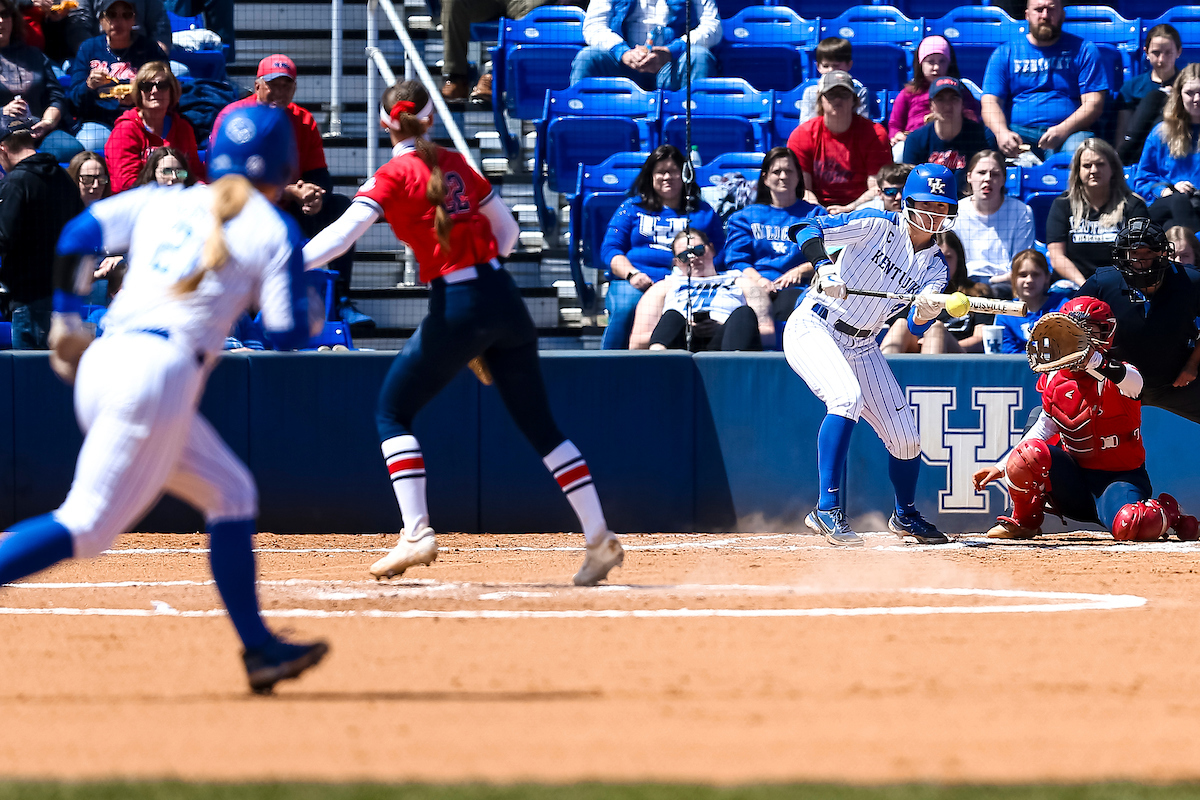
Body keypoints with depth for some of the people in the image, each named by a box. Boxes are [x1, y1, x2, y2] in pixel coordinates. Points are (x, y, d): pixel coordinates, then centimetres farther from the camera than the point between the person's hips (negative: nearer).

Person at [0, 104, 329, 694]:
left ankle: (258, 648, 19)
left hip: (100, 363, 8)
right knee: (85, 527, -9)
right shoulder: (273, 231, 4)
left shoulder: (159, 202, 18)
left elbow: (79, 235, 9)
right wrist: (304, 305, 24)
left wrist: (64, 322, 17)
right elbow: (289, 331, 1)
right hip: (161, 374, -8)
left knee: (231, 492, 19)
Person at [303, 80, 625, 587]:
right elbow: (507, 230, 18)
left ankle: (417, 533, -5)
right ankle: (599, 539, 10)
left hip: (457, 309, -6)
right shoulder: (456, 165, 13)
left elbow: (343, 233, -18)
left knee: (393, 411, 9)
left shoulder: (395, 176, -5)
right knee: (539, 423, 13)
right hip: (504, 298, 6)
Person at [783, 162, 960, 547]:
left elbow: (916, 326, -11)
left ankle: (905, 515, 32)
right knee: (847, 397, -33)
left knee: (906, 439, 4)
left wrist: (925, 311, -34)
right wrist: (823, 267, -38)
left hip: (860, 347, 6)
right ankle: (827, 509, -32)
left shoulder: (935, 266, 3)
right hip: (812, 328, -6)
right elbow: (806, 229, -20)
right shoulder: (878, 227, -12)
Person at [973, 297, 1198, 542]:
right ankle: (1024, 522, 2)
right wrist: (1001, 467, 8)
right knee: (1030, 452, -26)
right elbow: (1045, 427, 15)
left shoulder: (1113, 377, -16)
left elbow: (1132, 381, -42)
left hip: (1119, 478, -4)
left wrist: (1091, 360, -62)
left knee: (1130, 525, -37)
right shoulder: (1055, 379, 1)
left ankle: (1167, 511, 3)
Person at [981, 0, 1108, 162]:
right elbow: (990, 102, 6)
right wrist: (1002, 133, -18)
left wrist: (1062, 130, -17)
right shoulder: (1005, 53, 16)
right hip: (1018, 130, 1)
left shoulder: (1083, 50, 12)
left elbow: (1093, 104, 3)